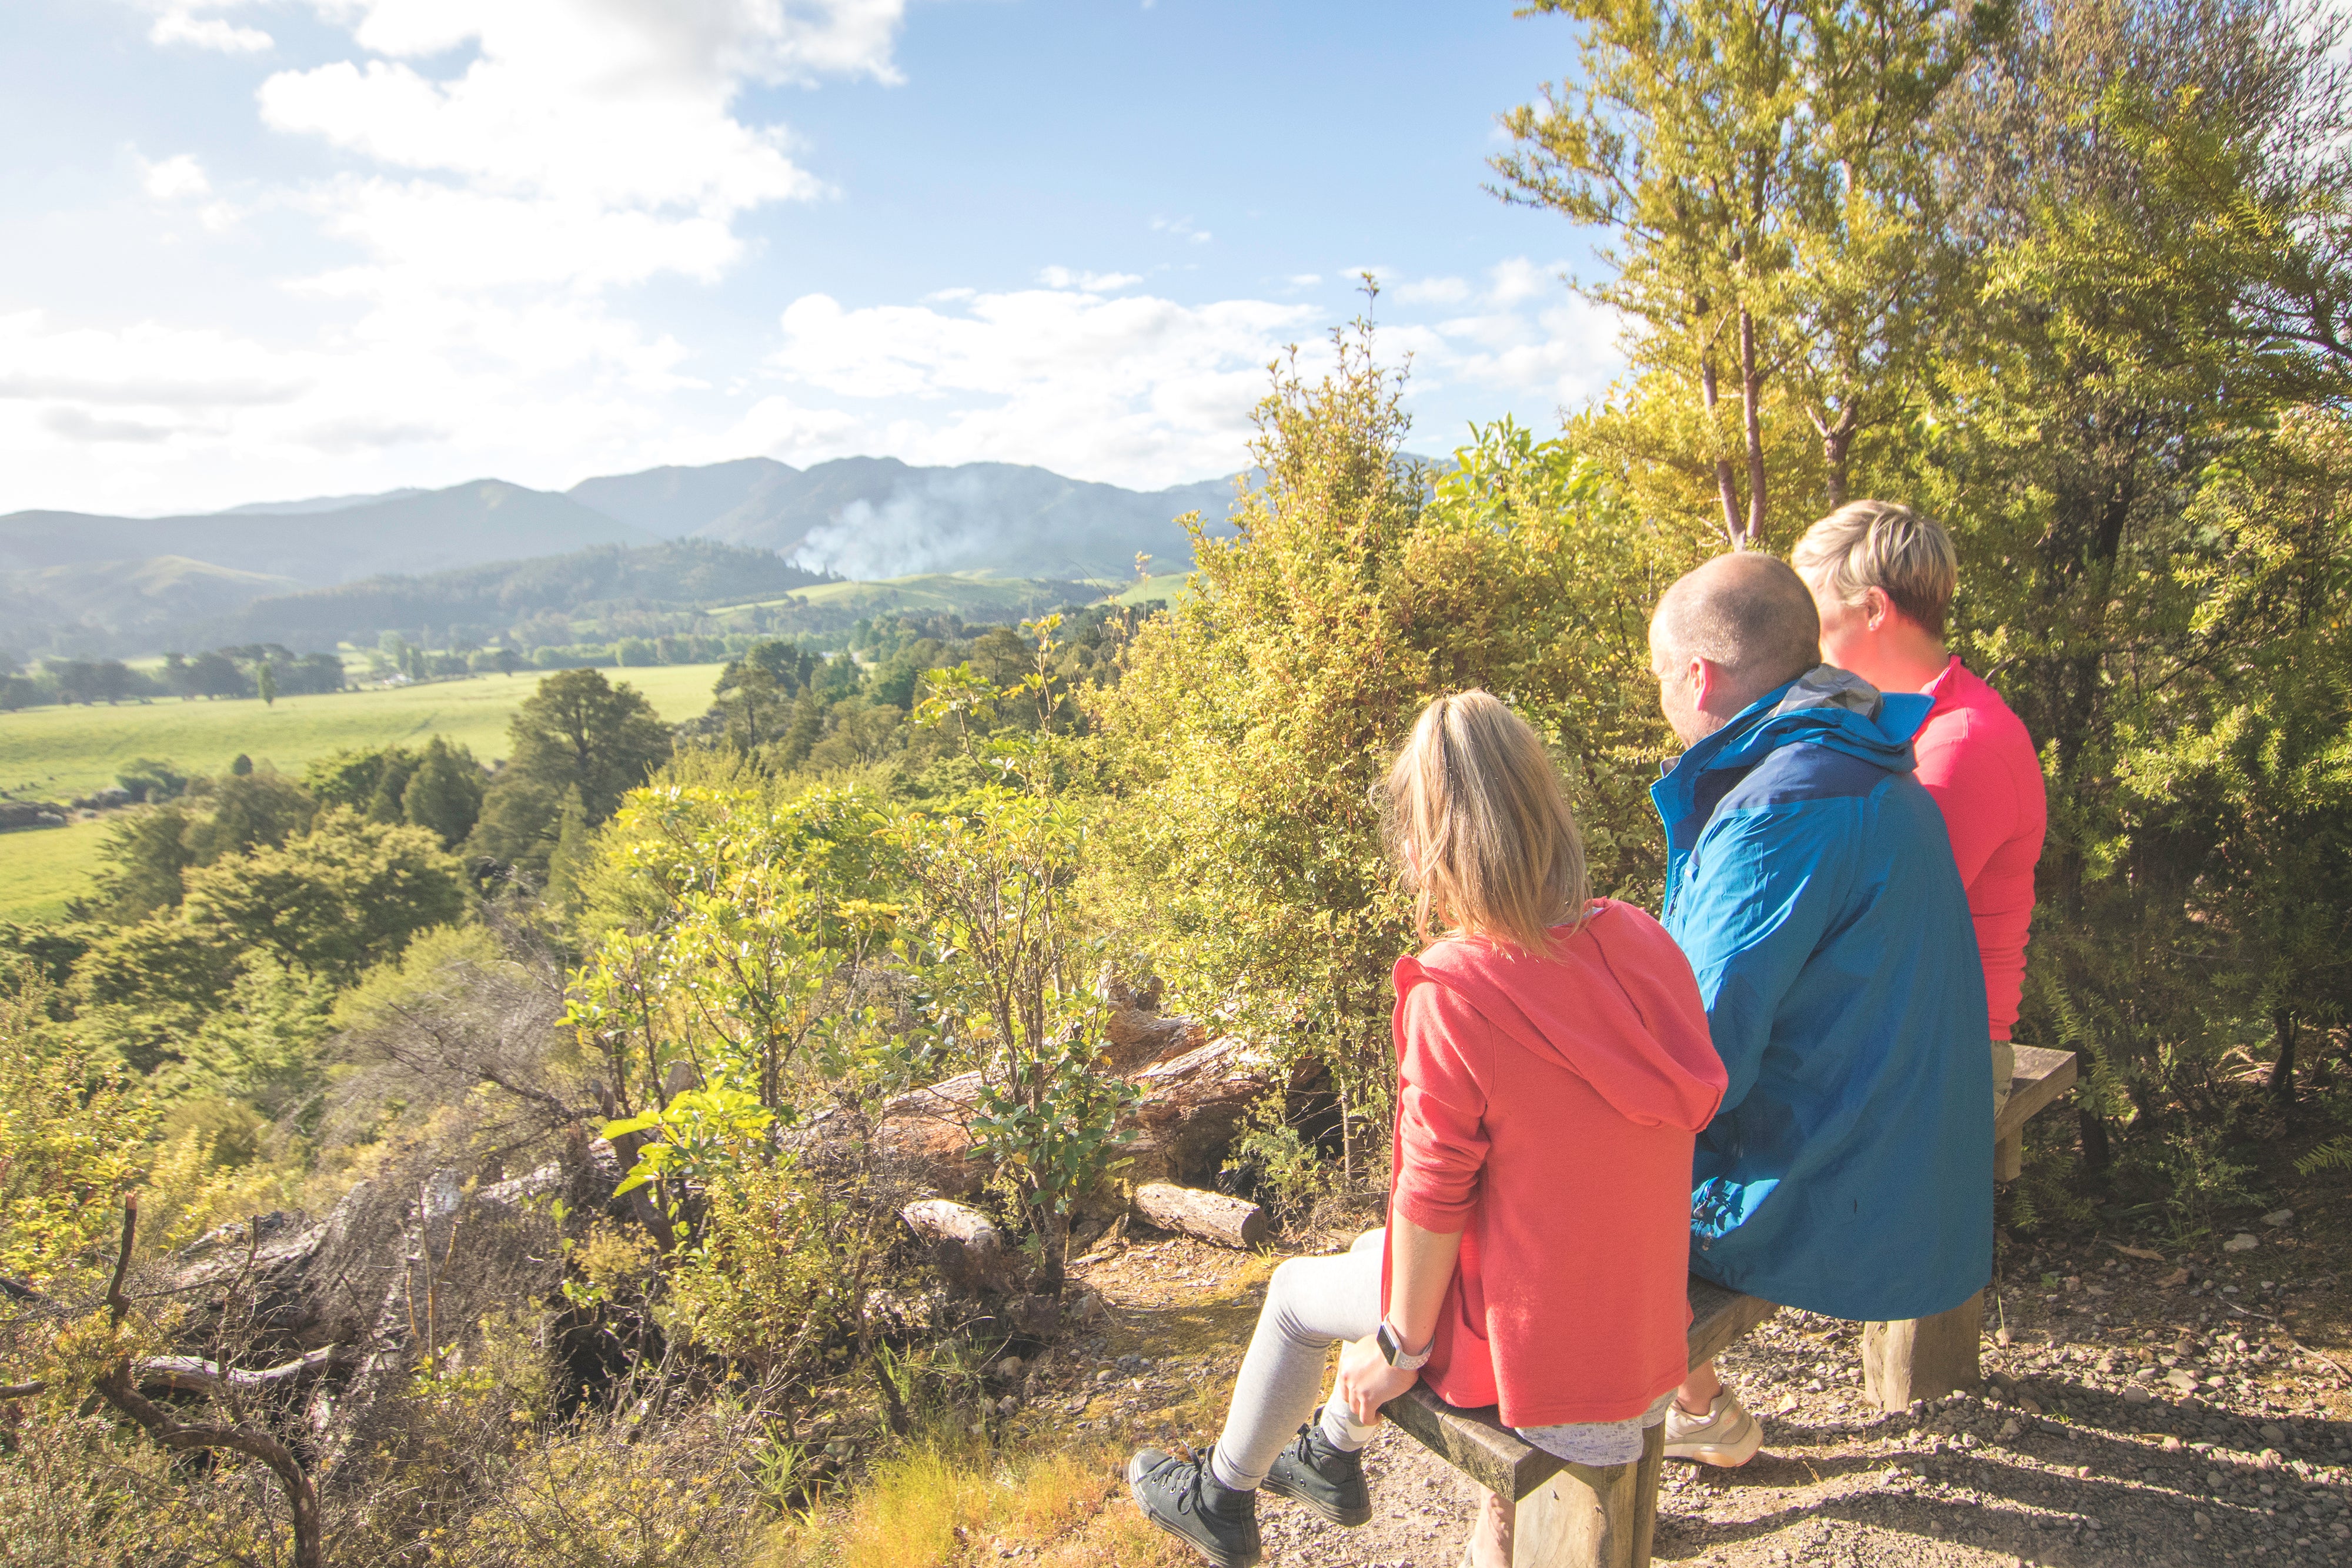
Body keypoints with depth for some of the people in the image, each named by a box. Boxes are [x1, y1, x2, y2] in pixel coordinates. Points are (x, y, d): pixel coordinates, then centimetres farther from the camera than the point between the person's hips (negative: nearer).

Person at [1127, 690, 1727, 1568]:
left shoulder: (1451, 993, -28)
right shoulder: (1644, 943, -9)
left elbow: (1432, 1199, -21)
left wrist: (1401, 1346, -4)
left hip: (1527, 1337, -6)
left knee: (1297, 1292, 20)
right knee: (1374, 1256, 30)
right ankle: (1334, 1455, 52)